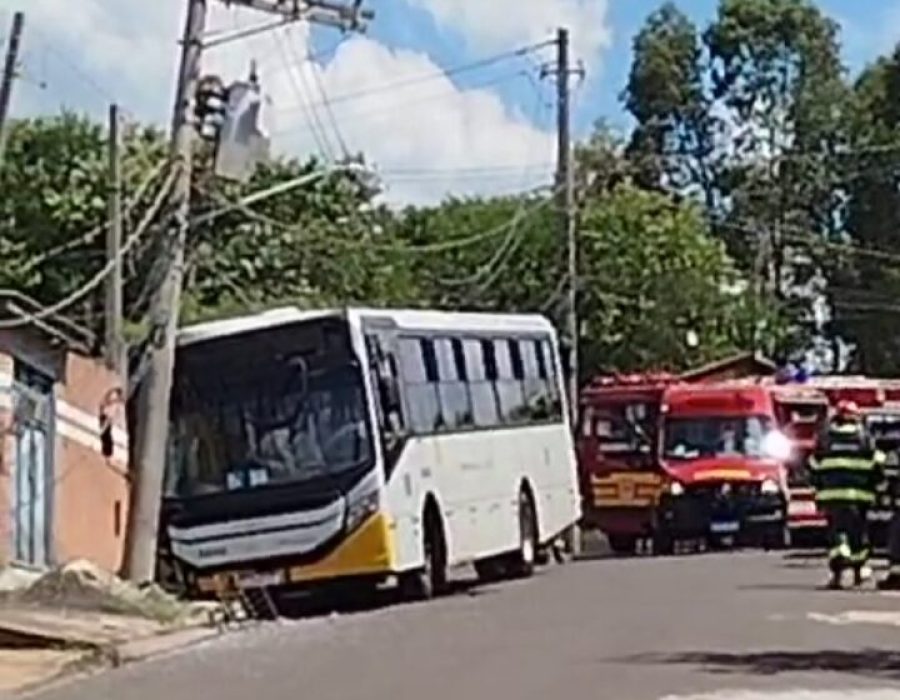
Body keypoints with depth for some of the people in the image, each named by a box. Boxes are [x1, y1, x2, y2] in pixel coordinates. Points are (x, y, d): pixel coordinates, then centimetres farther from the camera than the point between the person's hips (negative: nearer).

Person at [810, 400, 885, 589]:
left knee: (836, 530, -1)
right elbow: (876, 466, 2)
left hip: (832, 493, 0)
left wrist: (817, 490, 17)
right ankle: (859, 570, 26)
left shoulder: (824, 438, 6)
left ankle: (837, 572, -18)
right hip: (859, 494, 0)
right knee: (858, 530, 15)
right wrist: (877, 488, 12)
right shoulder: (865, 438, 2)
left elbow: (815, 468, 9)